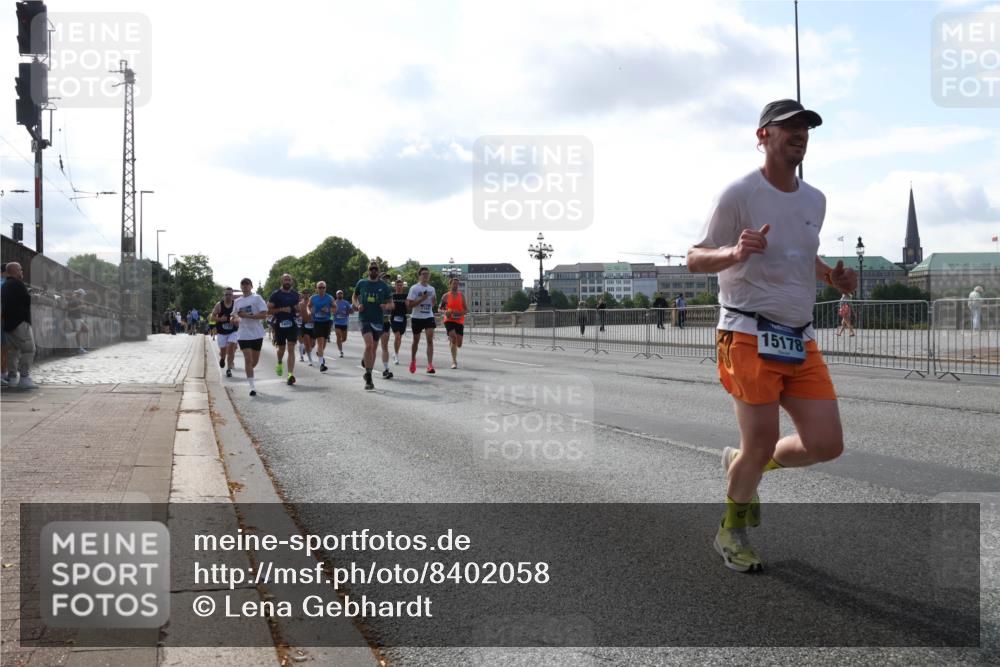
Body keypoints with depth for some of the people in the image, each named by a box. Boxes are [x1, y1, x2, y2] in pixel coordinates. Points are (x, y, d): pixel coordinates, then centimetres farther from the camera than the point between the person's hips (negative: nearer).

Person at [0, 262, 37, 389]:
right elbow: (27, 301, -12)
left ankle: (11, 376, 20)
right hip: (19, 322, -10)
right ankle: (24, 378, -15)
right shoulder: (17, 284, -12)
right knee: (28, 349, -10)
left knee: (13, 350, 17)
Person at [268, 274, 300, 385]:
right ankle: (279, 363, 47)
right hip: (280, 324, -1)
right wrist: (282, 309, -17)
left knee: (291, 349, -9)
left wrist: (297, 310, 0)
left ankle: (291, 374, -15)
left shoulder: (295, 294, 10)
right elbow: (269, 310, -6)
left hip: (292, 324, 1)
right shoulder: (275, 294, -3)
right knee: (281, 348, 13)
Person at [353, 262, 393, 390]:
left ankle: (368, 375, 25)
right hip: (364, 319, -2)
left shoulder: (383, 286, 5)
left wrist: (386, 306, -13)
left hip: (378, 320, 2)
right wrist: (357, 305, -2)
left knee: (374, 348, 10)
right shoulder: (361, 283, 5)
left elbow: (390, 302, 10)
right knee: (369, 345, -21)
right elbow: (354, 296, 18)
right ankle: (368, 375, -14)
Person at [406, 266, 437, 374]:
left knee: (430, 339, -13)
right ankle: (413, 360, 35)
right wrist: (422, 299, -21)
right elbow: (409, 305, -12)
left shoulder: (431, 289, 9)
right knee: (416, 340, 11)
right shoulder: (414, 288, -7)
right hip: (417, 317, -3)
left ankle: (430, 364, -15)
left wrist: (433, 299, -3)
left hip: (429, 317, 3)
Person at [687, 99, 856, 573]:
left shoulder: (815, 200, 13)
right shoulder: (739, 194, -8)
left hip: (801, 341, 7)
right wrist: (735, 253, -27)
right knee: (761, 443, -8)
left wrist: (833, 276, 7)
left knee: (826, 444, -1)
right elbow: (695, 260, -7)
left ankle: (742, 465, 27)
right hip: (749, 335, -6)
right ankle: (731, 531, 19)